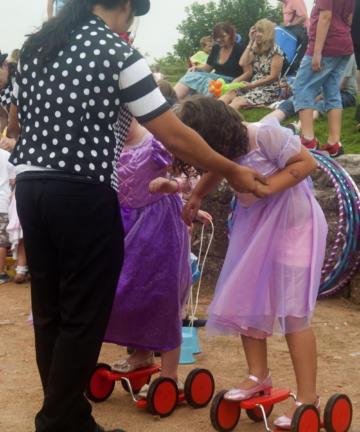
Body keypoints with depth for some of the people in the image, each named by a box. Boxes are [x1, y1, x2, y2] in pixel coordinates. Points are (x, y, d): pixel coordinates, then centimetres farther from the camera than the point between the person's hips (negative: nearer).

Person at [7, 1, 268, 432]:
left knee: (49, 311, 14)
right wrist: (232, 172, 2)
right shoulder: (118, 54, -8)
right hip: (83, 196, -7)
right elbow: (175, 138, -10)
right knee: (83, 318, 3)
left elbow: (13, 126, 23)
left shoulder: (35, 46, 12)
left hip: (29, 186, 7)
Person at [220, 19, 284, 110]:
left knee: (238, 101, -32)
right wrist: (251, 42, 3)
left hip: (269, 91, -6)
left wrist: (252, 85, -12)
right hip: (253, 88, 6)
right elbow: (243, 63, -1)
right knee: (229, 94, -25)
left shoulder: (276, 51, -5)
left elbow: (273, 77, -9)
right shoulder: (256, 50, 15)